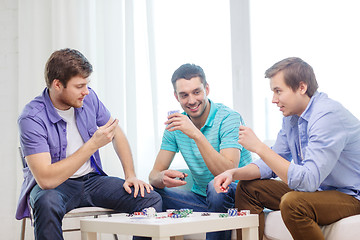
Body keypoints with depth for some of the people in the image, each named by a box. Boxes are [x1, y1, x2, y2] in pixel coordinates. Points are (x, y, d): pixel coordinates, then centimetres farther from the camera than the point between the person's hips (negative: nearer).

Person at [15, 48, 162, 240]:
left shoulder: (88, 98, -3)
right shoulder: (32, 118, -21)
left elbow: (117, 134, 13)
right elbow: (46, 180, -30)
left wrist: (131, 175, -1)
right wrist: (93, 145, -28)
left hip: (92, 179, 5)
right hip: (53, 185, -4)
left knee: (152, 199, -18)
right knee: (47, 203, -42)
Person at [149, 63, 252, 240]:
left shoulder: (229, 118, -14)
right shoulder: (176, 125, 3)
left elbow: (228, 173, -27)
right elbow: (154, 174, -1)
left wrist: (196, 135, -35)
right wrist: (163, 178, -27)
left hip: (233, 197, -4)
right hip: (201, 199, 5)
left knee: (216, 187, -37)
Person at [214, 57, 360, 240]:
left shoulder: (328, 115, -25)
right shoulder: (291, 115, 4)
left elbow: (307, 180, -32)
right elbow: (271, 164, 12)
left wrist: (259, 147, -29)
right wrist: (233, 173, -6)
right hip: (317, 189, 9)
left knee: (292, 203, -35)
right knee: (247, 187, 6)